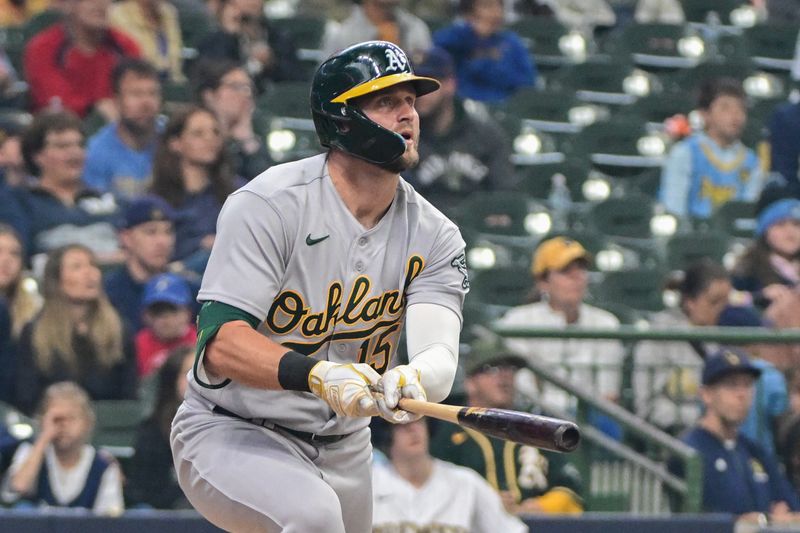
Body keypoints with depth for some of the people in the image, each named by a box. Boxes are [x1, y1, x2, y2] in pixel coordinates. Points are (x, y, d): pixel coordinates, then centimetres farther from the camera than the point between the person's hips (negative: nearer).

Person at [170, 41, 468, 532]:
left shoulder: (434, 235, -2)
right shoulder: (271, 204, -17)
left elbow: (439, 353, -18)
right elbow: (220, 343, -27)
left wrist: (413, 381, -44)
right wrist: (316, 373, -45)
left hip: (343, 449, 7)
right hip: (229, 432, -6)